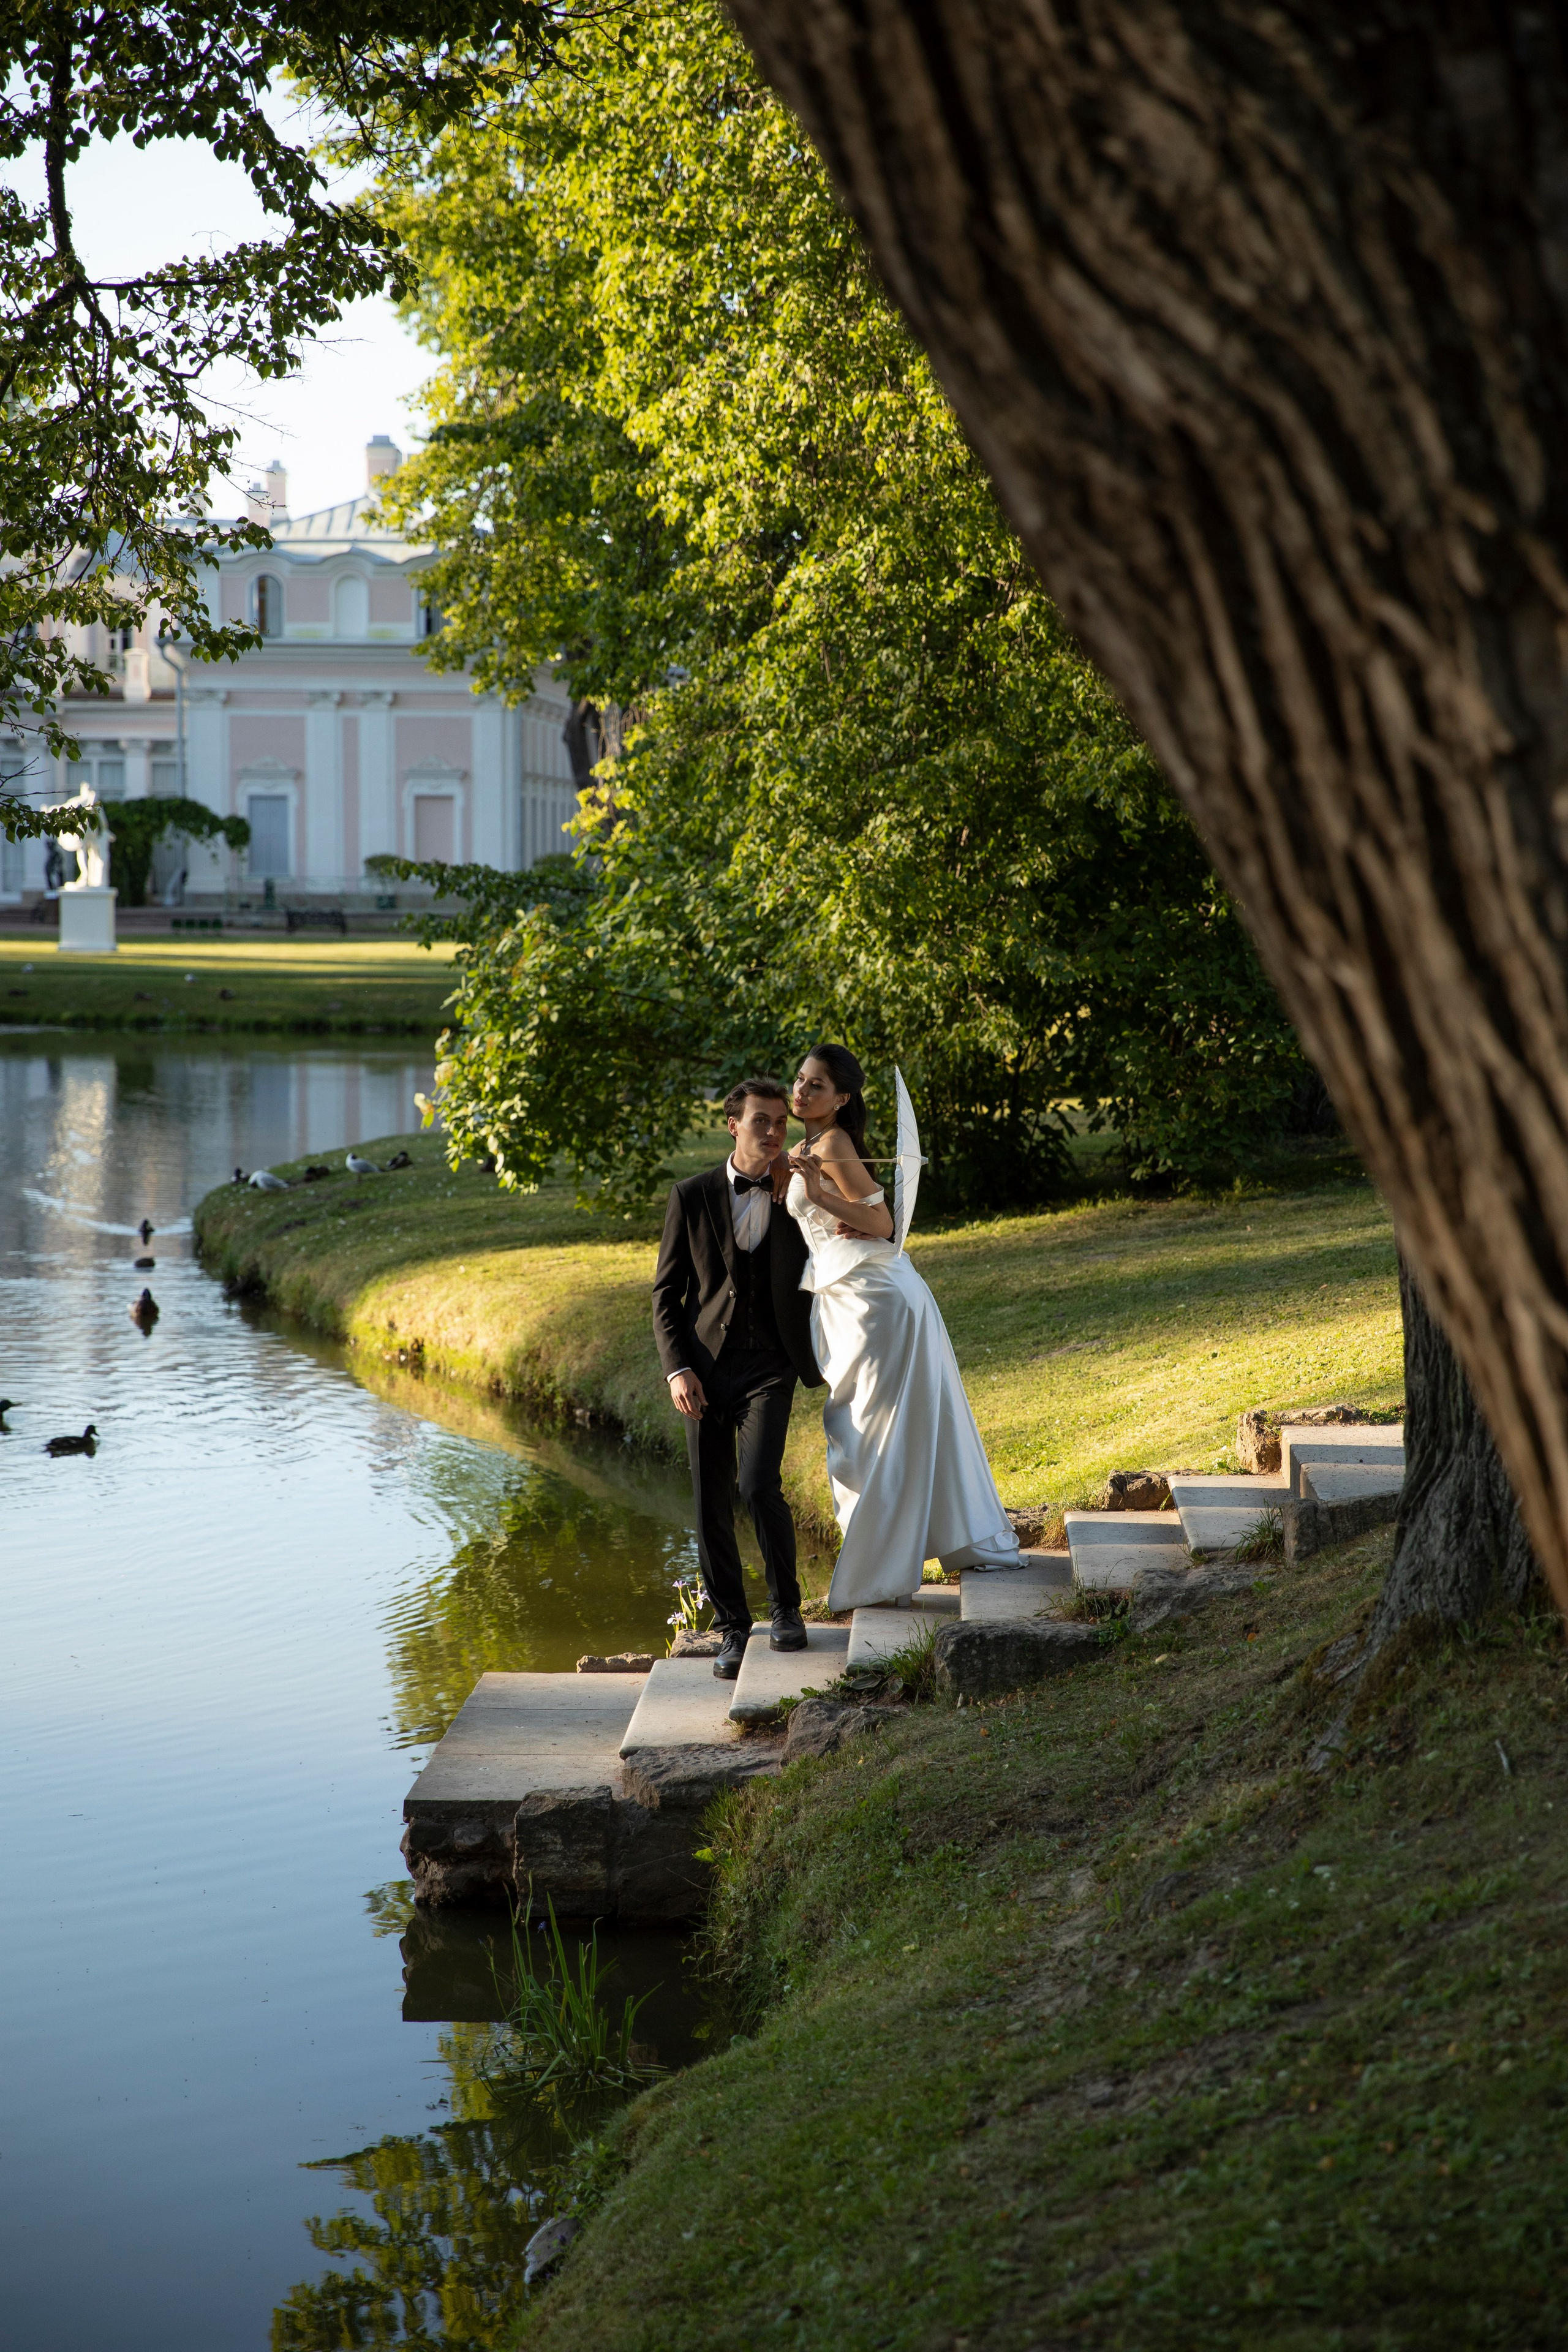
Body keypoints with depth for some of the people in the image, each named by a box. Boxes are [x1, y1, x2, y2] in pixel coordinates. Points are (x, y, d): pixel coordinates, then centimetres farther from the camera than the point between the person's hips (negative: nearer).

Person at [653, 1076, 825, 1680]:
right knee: (712, 1506, 0)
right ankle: (732, 1630, 14)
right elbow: (666, 1295, 5)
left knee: (758, 1486, -19)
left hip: (769, 1367, -1)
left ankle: (785, 1605, 3)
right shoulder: (692, 1198, 3)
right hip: (704, 1369, 1)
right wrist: (677, 1370, -7)